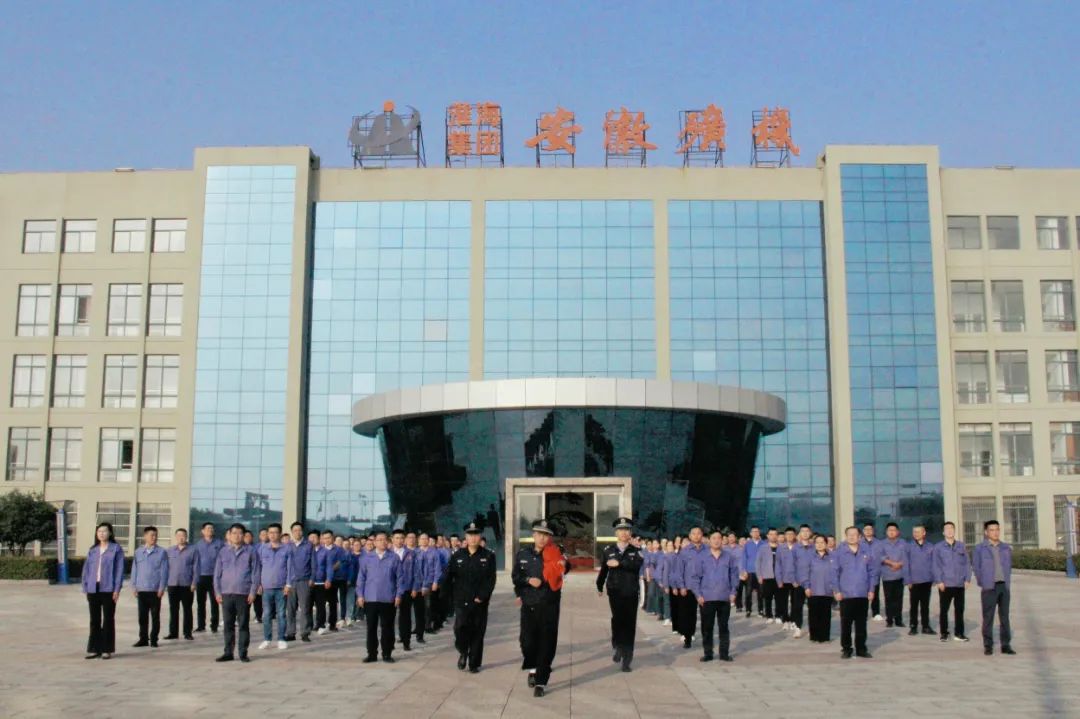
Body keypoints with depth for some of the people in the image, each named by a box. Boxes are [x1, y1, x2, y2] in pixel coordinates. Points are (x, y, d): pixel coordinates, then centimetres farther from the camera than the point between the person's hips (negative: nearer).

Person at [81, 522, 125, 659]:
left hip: (108, 590, -4)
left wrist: (117, 589, -9)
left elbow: (119, 569, -3)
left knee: (108, 620, 2)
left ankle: (107, 650, 8)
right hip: (93, 590, 4)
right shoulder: (92, 550, 12)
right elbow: (86, 569, 13)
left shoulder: (116, 549, 0)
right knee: (94, 621, 7)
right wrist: (85, 588, 6)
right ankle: (94, 649, 12)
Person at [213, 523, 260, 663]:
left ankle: (243, 653, 6)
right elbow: (217, 573, 13)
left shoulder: (250, 551, 4)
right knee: (228, 625, 6)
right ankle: (228, 652, 12)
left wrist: (253, 592, -5)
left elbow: (255, 572, 2)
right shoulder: (223, 552, 12)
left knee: (243, 624, 1)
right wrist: (217, 592, 4)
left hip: (243, 593, -2)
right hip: (226, 593, 3)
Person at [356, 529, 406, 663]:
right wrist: (360, 595, 1)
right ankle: (371, 653, 16)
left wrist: (398, 595, -4)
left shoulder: (394, 558, 0)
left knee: (387, 628, 5)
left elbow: (400, 577, 1)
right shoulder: (367, 558, 5)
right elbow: (361, 577, 6)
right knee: (371, 628, 7)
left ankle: (387, 654, 14)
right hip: (370, 599, 1)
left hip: (388, 600, -1)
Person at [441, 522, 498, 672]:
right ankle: (462, 652, 16)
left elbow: (491, 580, -3)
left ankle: (474, 663, 16)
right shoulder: (457, 556, 5)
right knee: (460, 629, -12)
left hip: (480, 602, 0)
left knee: (477, 634, 3)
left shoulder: (488, 556, 1)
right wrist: (451, 597, 1)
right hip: (461, 602, 0)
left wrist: (481, 597, -11)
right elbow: (446, 578, 6)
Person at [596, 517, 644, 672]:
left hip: (631, 593, 1)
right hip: (615, 592, -1)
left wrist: (619, 563, -22)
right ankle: (618, 647, 3)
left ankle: (626, 659, 12)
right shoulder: (608, 550, 5)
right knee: (618, 618, -20)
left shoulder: (636, 551, 4)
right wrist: (599, 586, 28)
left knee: (629, 624, 2)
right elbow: (603, 569, 18)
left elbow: (637, 564, -18)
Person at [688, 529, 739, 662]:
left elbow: (734, 575, 6)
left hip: (724, 597, 0)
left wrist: (733, 592, 0)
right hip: (706, 598, 0)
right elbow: (695, 577, 1)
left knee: (723, 627, 8)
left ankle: (724, 653, 15)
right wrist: (698, 595, -5)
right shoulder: (702, 557, -1)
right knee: (707, 627, 4)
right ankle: (708, 653, 13)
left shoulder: (729, 557, 1)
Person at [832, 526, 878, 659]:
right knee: (846, 623, 3)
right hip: (846, 594, -2)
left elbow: (872, 571, 6)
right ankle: (846, 649, 12)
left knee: (861, 623, 9)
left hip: (863, 594, 2)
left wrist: (871, 589, 2)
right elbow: (835, 572, -2)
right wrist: (837, 590, -6)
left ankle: (861, 648, 19)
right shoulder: (839, 552, -2)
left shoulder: (867, 551, 3)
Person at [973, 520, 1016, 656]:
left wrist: (1007, 581, 6)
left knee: (1004, 616, 5)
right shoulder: (980, 548, 0)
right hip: (989, 587, -3)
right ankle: (988, 646, 3)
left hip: (1004, 586, 3)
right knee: (988, 617, -2)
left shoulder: (1006, 548, 11)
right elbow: (977, 567, 2)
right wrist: (983, 583, 0)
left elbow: (1009, 566, 14)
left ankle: (1006, 645, 10)